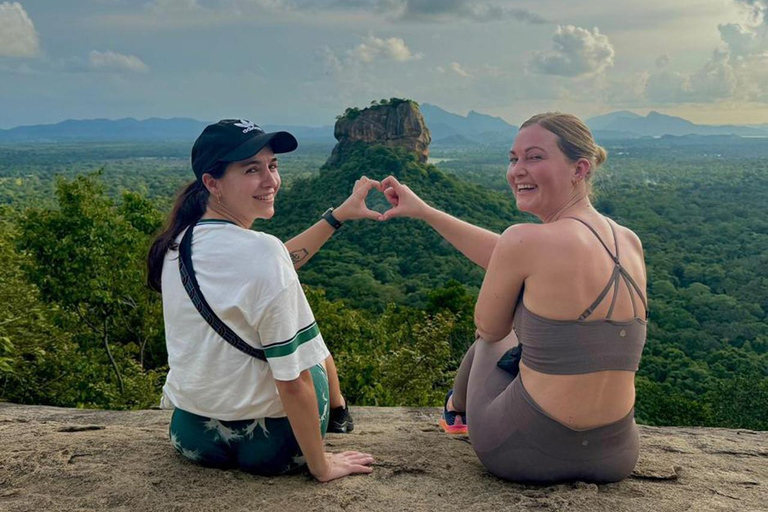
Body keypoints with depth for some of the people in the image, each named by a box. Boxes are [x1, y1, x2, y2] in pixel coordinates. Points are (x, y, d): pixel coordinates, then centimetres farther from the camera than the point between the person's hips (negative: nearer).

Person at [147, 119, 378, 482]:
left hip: (189, 436, 6)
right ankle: (339, 418, 55)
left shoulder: (177, 242, -4)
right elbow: (293, 381, -26)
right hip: (268, 445, -5)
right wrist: (321, 467, -14)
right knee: (312, 345, 26)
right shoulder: (262, 251, -28)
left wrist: (338, 215, 14)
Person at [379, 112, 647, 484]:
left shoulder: (525, 241, -21)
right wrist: (423, 211, 15)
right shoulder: (631, 243, 1)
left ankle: (456, 408, 59)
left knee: (491, 341, 28)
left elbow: (488, 327, -4)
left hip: (524, 453, -5)